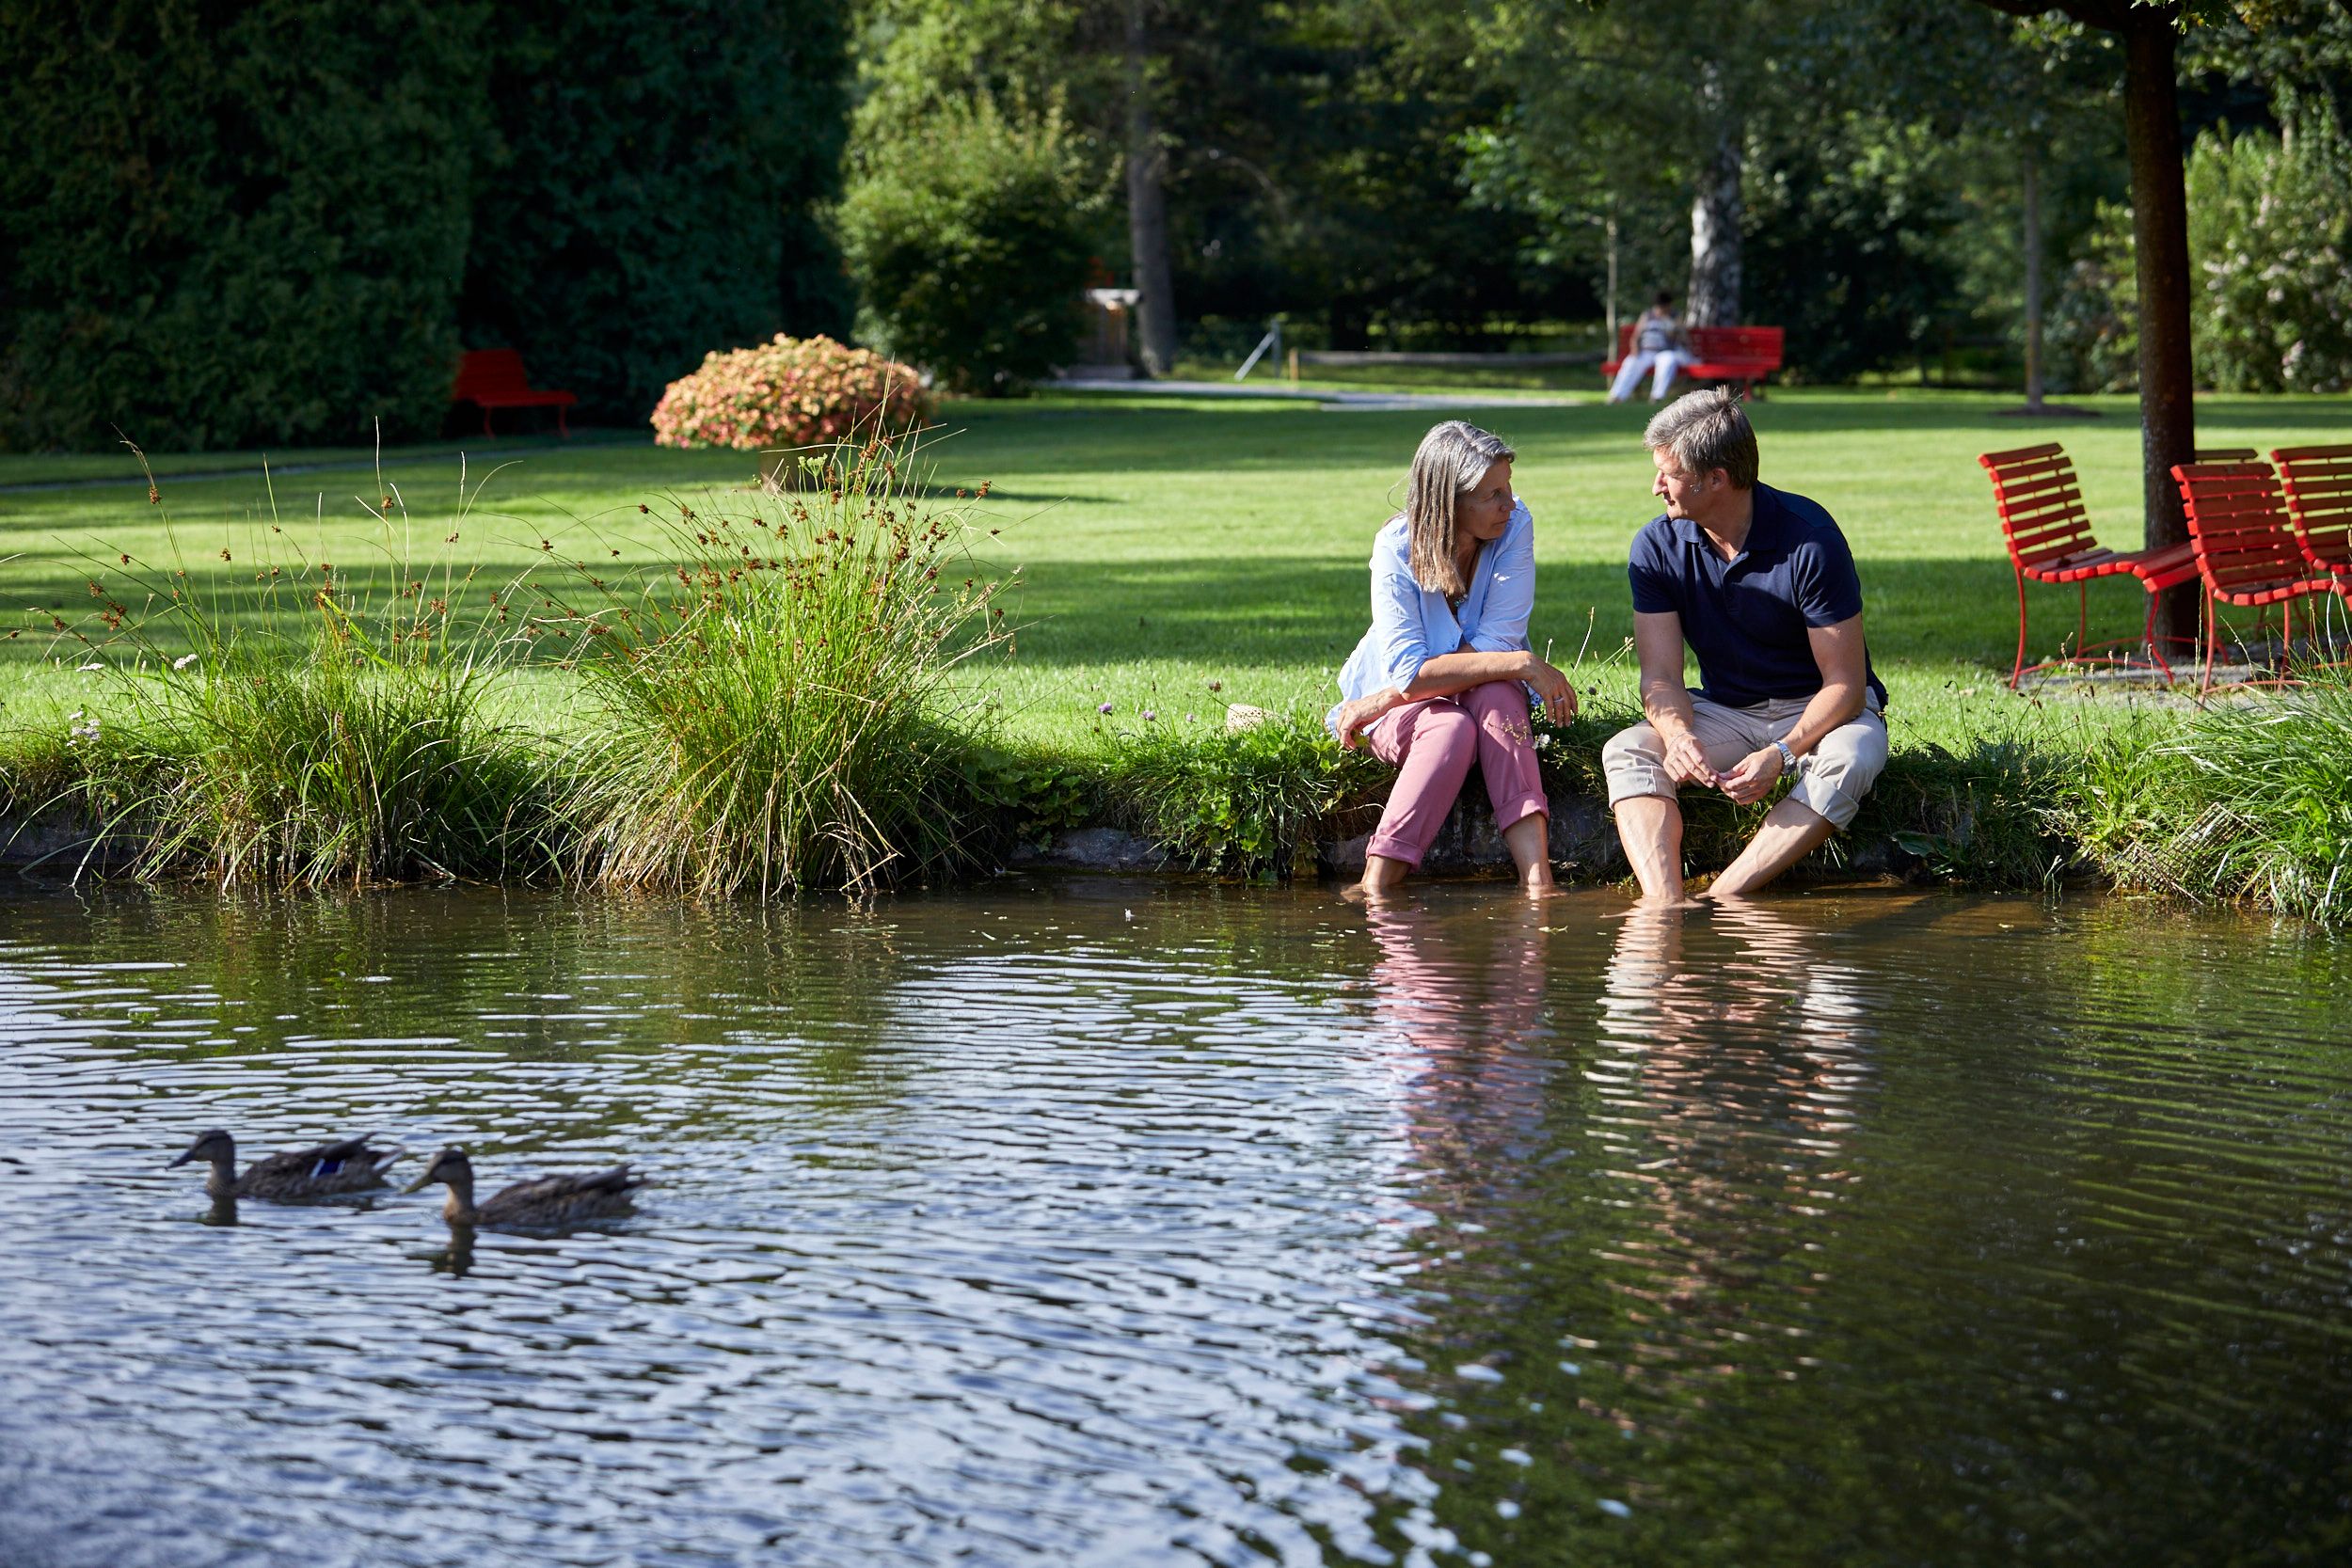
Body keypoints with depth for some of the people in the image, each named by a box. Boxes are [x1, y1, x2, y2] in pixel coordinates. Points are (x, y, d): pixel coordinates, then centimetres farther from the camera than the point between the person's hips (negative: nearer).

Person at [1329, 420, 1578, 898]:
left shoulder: (1514, 525, -16)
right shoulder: (1397, 549, -22)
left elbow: (1496, 642, -20)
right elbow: (1409, 671, -29)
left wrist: (1389, 697, -24)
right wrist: (1523, 665, -35)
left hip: (1484, 694, 2)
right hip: (1401, 710, -2)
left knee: (1497, 696, -34)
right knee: (1452, 730, -36)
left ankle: (1537, 876, -46)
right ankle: (1377, 891, -37)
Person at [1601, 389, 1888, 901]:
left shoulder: (1809, 539, -20)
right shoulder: (1657, 547, -7)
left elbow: (1844, 684, -18)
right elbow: (1661, 678, -9)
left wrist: (1782, 754, -35)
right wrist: (1678, 735, -33)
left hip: (1817, 712, -4)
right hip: (1724, 714, 4)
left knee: (1848, 763, -37)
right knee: (1627, 751, -24)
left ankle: (1718, 901, -41)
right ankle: (1662, 908, -44)